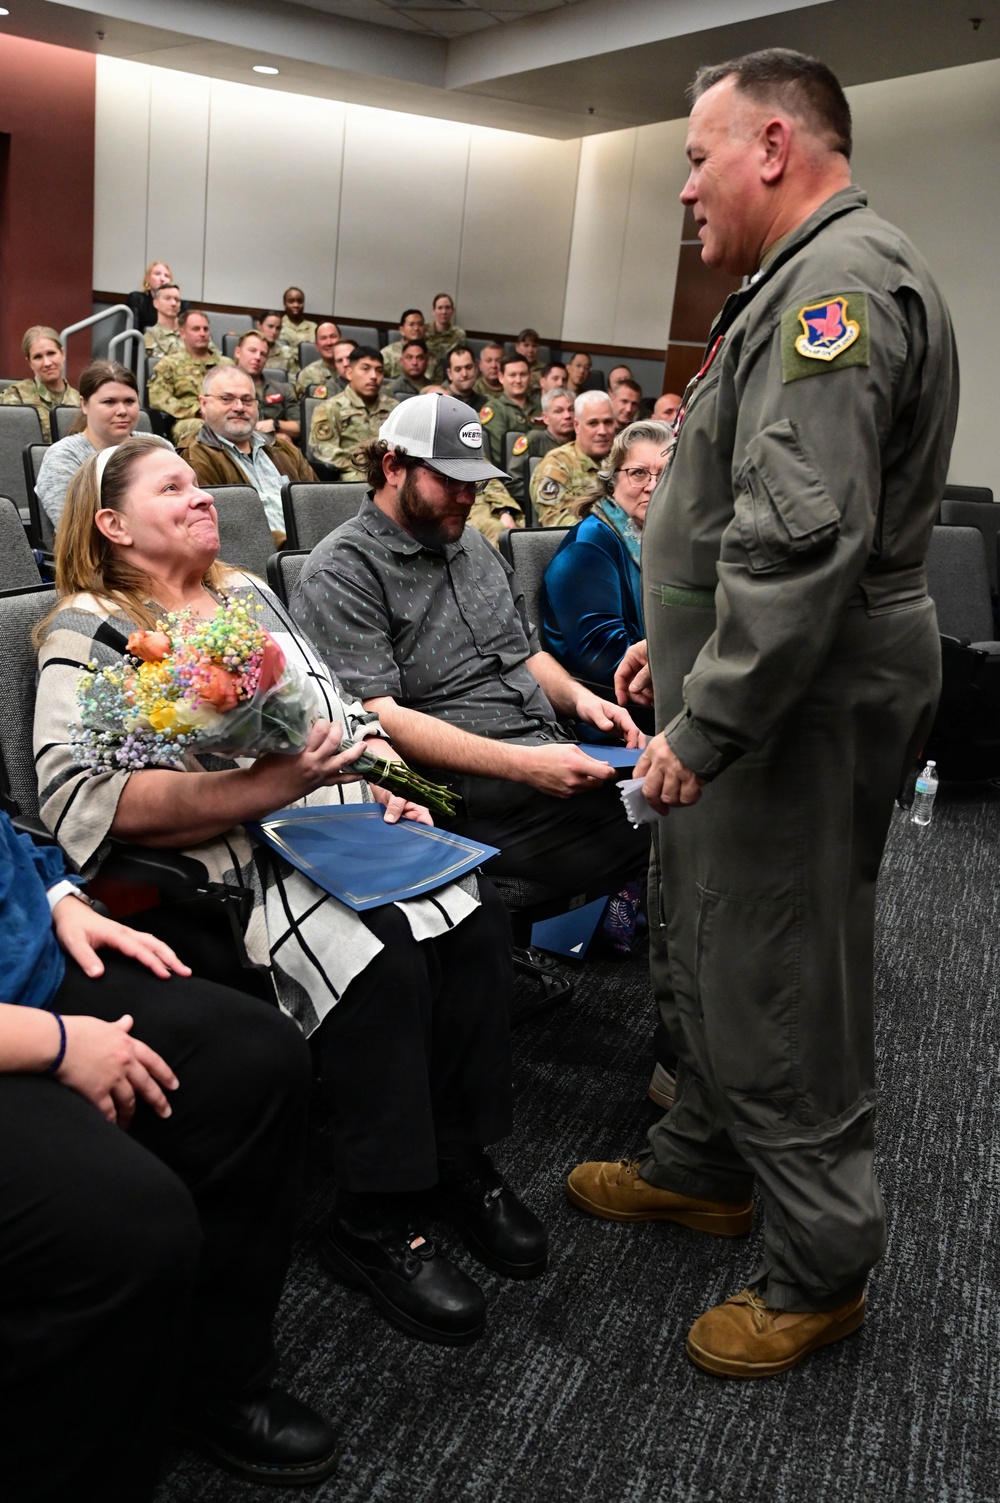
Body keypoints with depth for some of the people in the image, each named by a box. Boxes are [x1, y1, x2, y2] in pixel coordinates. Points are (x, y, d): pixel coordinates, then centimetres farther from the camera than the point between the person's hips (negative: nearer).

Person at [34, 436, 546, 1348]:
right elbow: (86, 798, -15)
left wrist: (388, 780, 1)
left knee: (476, 922, -18)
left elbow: (349, 716, 23)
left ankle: (459, 1162, -1)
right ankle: (373, 1221, -11)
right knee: (380, 963, -29)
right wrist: (264, 786, -22)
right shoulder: (88, 632, 0)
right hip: (226, 866, -6)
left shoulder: (249, 595, 21)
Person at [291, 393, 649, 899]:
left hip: (554, 755, 9)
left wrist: (578, 697, 5)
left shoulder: (471, 544, 20)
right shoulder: (341, 573, -6)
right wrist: (524, 764, -24)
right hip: (471, 790, -8)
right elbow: (377, 716, -16)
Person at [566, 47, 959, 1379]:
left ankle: (820, 1270, 19)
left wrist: (706, 725, -24)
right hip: (758, 686, 11)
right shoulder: (806, 280, 17)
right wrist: (679, 641, 21)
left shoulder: (841, 281, -18)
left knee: (773, 989, 1)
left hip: (798, 707, -11)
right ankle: (705, 1167, 39)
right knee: (706, 949, 21)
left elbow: (801, 539, -28)